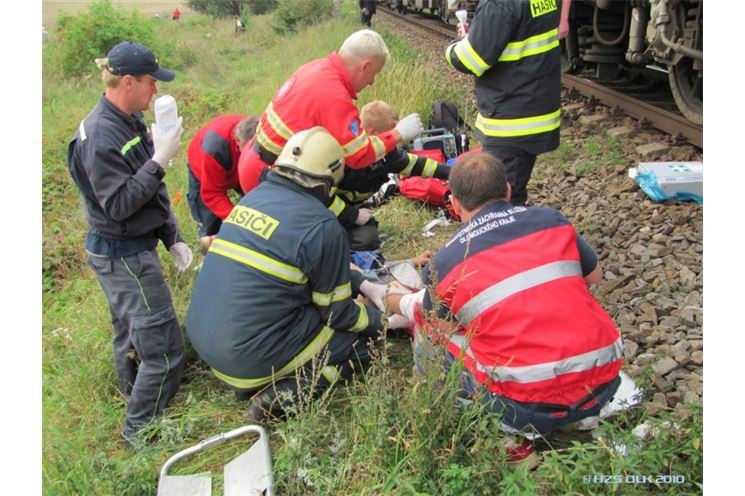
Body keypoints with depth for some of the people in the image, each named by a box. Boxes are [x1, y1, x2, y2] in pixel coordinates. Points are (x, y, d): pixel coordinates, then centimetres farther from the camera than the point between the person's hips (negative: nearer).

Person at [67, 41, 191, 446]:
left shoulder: (130, 121, 6)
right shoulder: (100, 135, -22)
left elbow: (152, 190, 12)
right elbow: (119, 204, -24)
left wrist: (171, 238, 11)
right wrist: (159, 162, -26)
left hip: (129, 249, 10)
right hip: (122, 255, -10)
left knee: (131, 337, 22)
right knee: (163, 345, -4)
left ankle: (136, 414, 40)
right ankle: (142, 431, 13)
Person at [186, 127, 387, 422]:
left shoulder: (256, 195, 8)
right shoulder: (321, 226, -15)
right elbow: (337, 313, -3)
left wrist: (362, 283, 23)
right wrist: (384, 320, 13)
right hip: (251, 352, -7)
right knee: (364, 343, 9)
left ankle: (246, 376, 10)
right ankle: (283, 393, -8)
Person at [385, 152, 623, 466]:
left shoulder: (444, 264, -4)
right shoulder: (552, 220, 3)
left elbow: (434, 321, 15)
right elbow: (593, 276, 20)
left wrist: (398, 304, 35)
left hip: (530, 406, -4)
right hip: (604, 383, 5)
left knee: (428, 323, 11)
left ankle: (505, 433, 0)